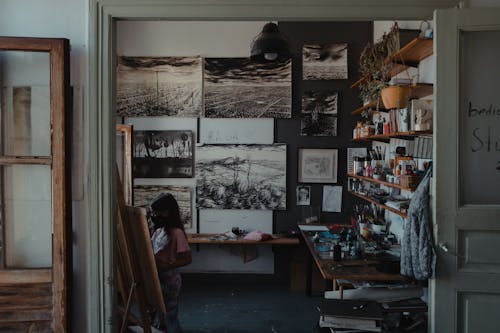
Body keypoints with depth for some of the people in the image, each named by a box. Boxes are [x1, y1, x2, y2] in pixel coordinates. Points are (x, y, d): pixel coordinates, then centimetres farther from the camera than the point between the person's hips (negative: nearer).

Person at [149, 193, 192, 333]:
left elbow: (187, 259, -21)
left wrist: (164, 267, -25)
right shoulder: (159, 230, 3)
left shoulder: (176, 233, -21)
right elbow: (150, 248, 15)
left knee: (169, 315, 5)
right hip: (158, 278, 8)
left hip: (169, 280, -8)